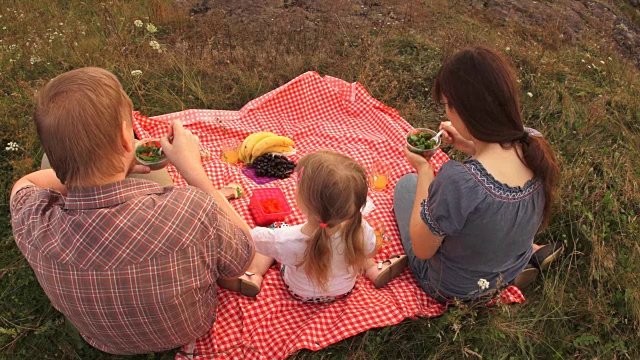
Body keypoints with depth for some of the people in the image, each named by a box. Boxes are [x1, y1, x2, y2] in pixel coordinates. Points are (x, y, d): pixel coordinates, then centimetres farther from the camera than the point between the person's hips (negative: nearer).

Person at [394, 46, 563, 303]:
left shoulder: (457, 182, -42)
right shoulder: (536, 145, -20)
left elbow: (422, 249, -23)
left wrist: (424, 169, -16)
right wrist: (473, 149, -3)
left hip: (450, 289, -5)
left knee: (406, 184, 14)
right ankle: (533, 253, 19)